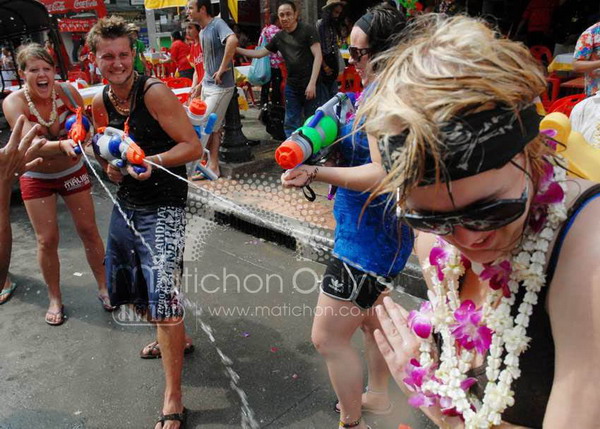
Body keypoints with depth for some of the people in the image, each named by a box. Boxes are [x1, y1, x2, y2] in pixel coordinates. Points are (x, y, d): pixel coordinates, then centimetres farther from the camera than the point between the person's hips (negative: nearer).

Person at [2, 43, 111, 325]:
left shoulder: (67, 92, -16)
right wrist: (62, 145, -55)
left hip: (72, 172, 1)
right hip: (37, 178, -1)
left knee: (88, 230, 6)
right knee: (47, 240, 3)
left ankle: (103, 286, 23)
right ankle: (54, 298, 22)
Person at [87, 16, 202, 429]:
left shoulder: (154, 92, -15)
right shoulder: (99, 103, 5)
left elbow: (194, 147, -16)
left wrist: (151, 161, -29)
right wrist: (111, 165, -5)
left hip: (163, 207, -8)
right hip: (125, 205, 8)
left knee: (163, 295, -15)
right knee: (132, 289, 20)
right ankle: (175, 339, 48)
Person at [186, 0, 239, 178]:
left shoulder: (217, 24, -14)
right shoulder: (202, 32, 14)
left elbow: (232, 40, -34)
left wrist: (222, 69, -28)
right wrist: (200, 85, 19)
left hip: (220, 87, -9)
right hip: (207, 85, 9)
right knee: (213, 127, 12)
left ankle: (212, 166, 10)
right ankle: (212, 165, 21)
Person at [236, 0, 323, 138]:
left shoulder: (307, 30, -5)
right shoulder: (279, 37, 12)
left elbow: (318, 56, -11)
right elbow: (260, 53, 18)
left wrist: (312, 83, -19)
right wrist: (237, 49, 9)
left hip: (310, 85, -6)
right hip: (292, 86, 6)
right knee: (291, 123, 7)